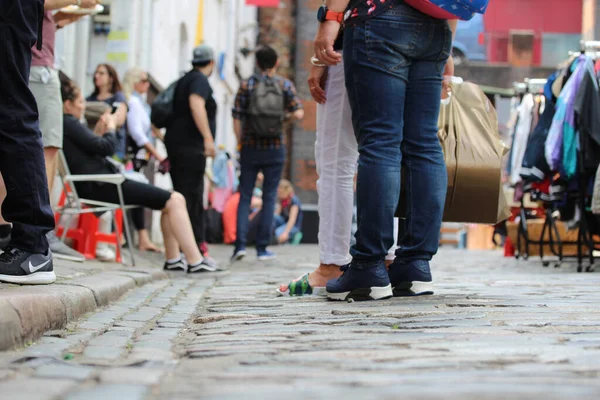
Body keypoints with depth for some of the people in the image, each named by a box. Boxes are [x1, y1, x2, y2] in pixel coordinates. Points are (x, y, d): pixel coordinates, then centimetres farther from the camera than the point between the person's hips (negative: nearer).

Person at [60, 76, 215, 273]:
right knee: (174, 200, -13)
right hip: (99, 186, -11)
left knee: (173, 200, 15)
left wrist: (99, 131, 11)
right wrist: (111, 128, 2)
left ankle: (173, 260, 13)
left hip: (98, 183, 11)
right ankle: (195, 262, -17)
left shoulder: (65, 124, 18)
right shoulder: (68, 123, -12)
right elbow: (106, 148, -16)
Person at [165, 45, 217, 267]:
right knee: (190, 197, -12)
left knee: (193, 198, 12)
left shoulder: (185, 80, 23)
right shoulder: (200, 80, -6)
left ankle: (198, 246, 16)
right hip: (190, 145, -10)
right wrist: (208, 138, -30)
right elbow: (196, 105, -24)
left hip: (177, 143, 10)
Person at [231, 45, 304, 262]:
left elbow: (237, 118, -4)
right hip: (275, 149, 0)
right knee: (269, 197, 7)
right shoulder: (285, 85, 0)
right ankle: (262, 248, 6)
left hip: (250, 147, 0)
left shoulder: (247, 85, -1)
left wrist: (240, 143, 7)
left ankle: (240, 243, -6)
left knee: (245, 196, 6)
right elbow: (299, 114, -8)